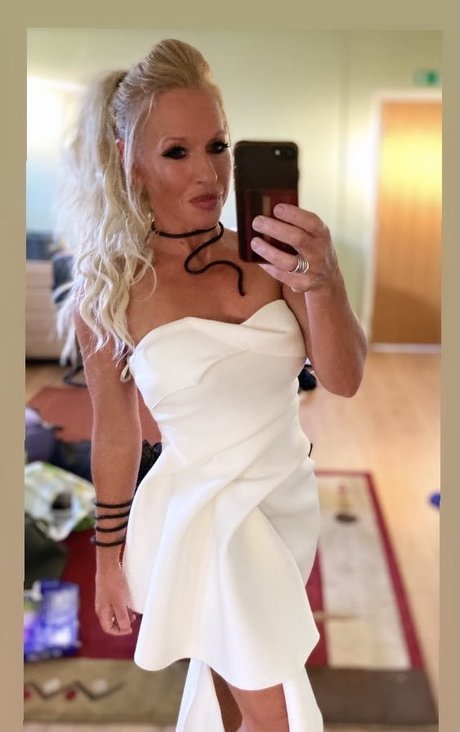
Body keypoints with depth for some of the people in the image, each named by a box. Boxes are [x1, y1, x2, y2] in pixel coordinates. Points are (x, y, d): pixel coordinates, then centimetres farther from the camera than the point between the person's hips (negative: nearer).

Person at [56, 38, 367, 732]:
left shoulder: (268, 252, -8)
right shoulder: (109, 290, -12)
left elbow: (345, 379, -12)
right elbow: (116, 433, -3)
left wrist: (322, 284, -31)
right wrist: (110, 555, 6)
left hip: (293, 495, 3)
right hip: (205, 511, -3)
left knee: (234, 675, 22)